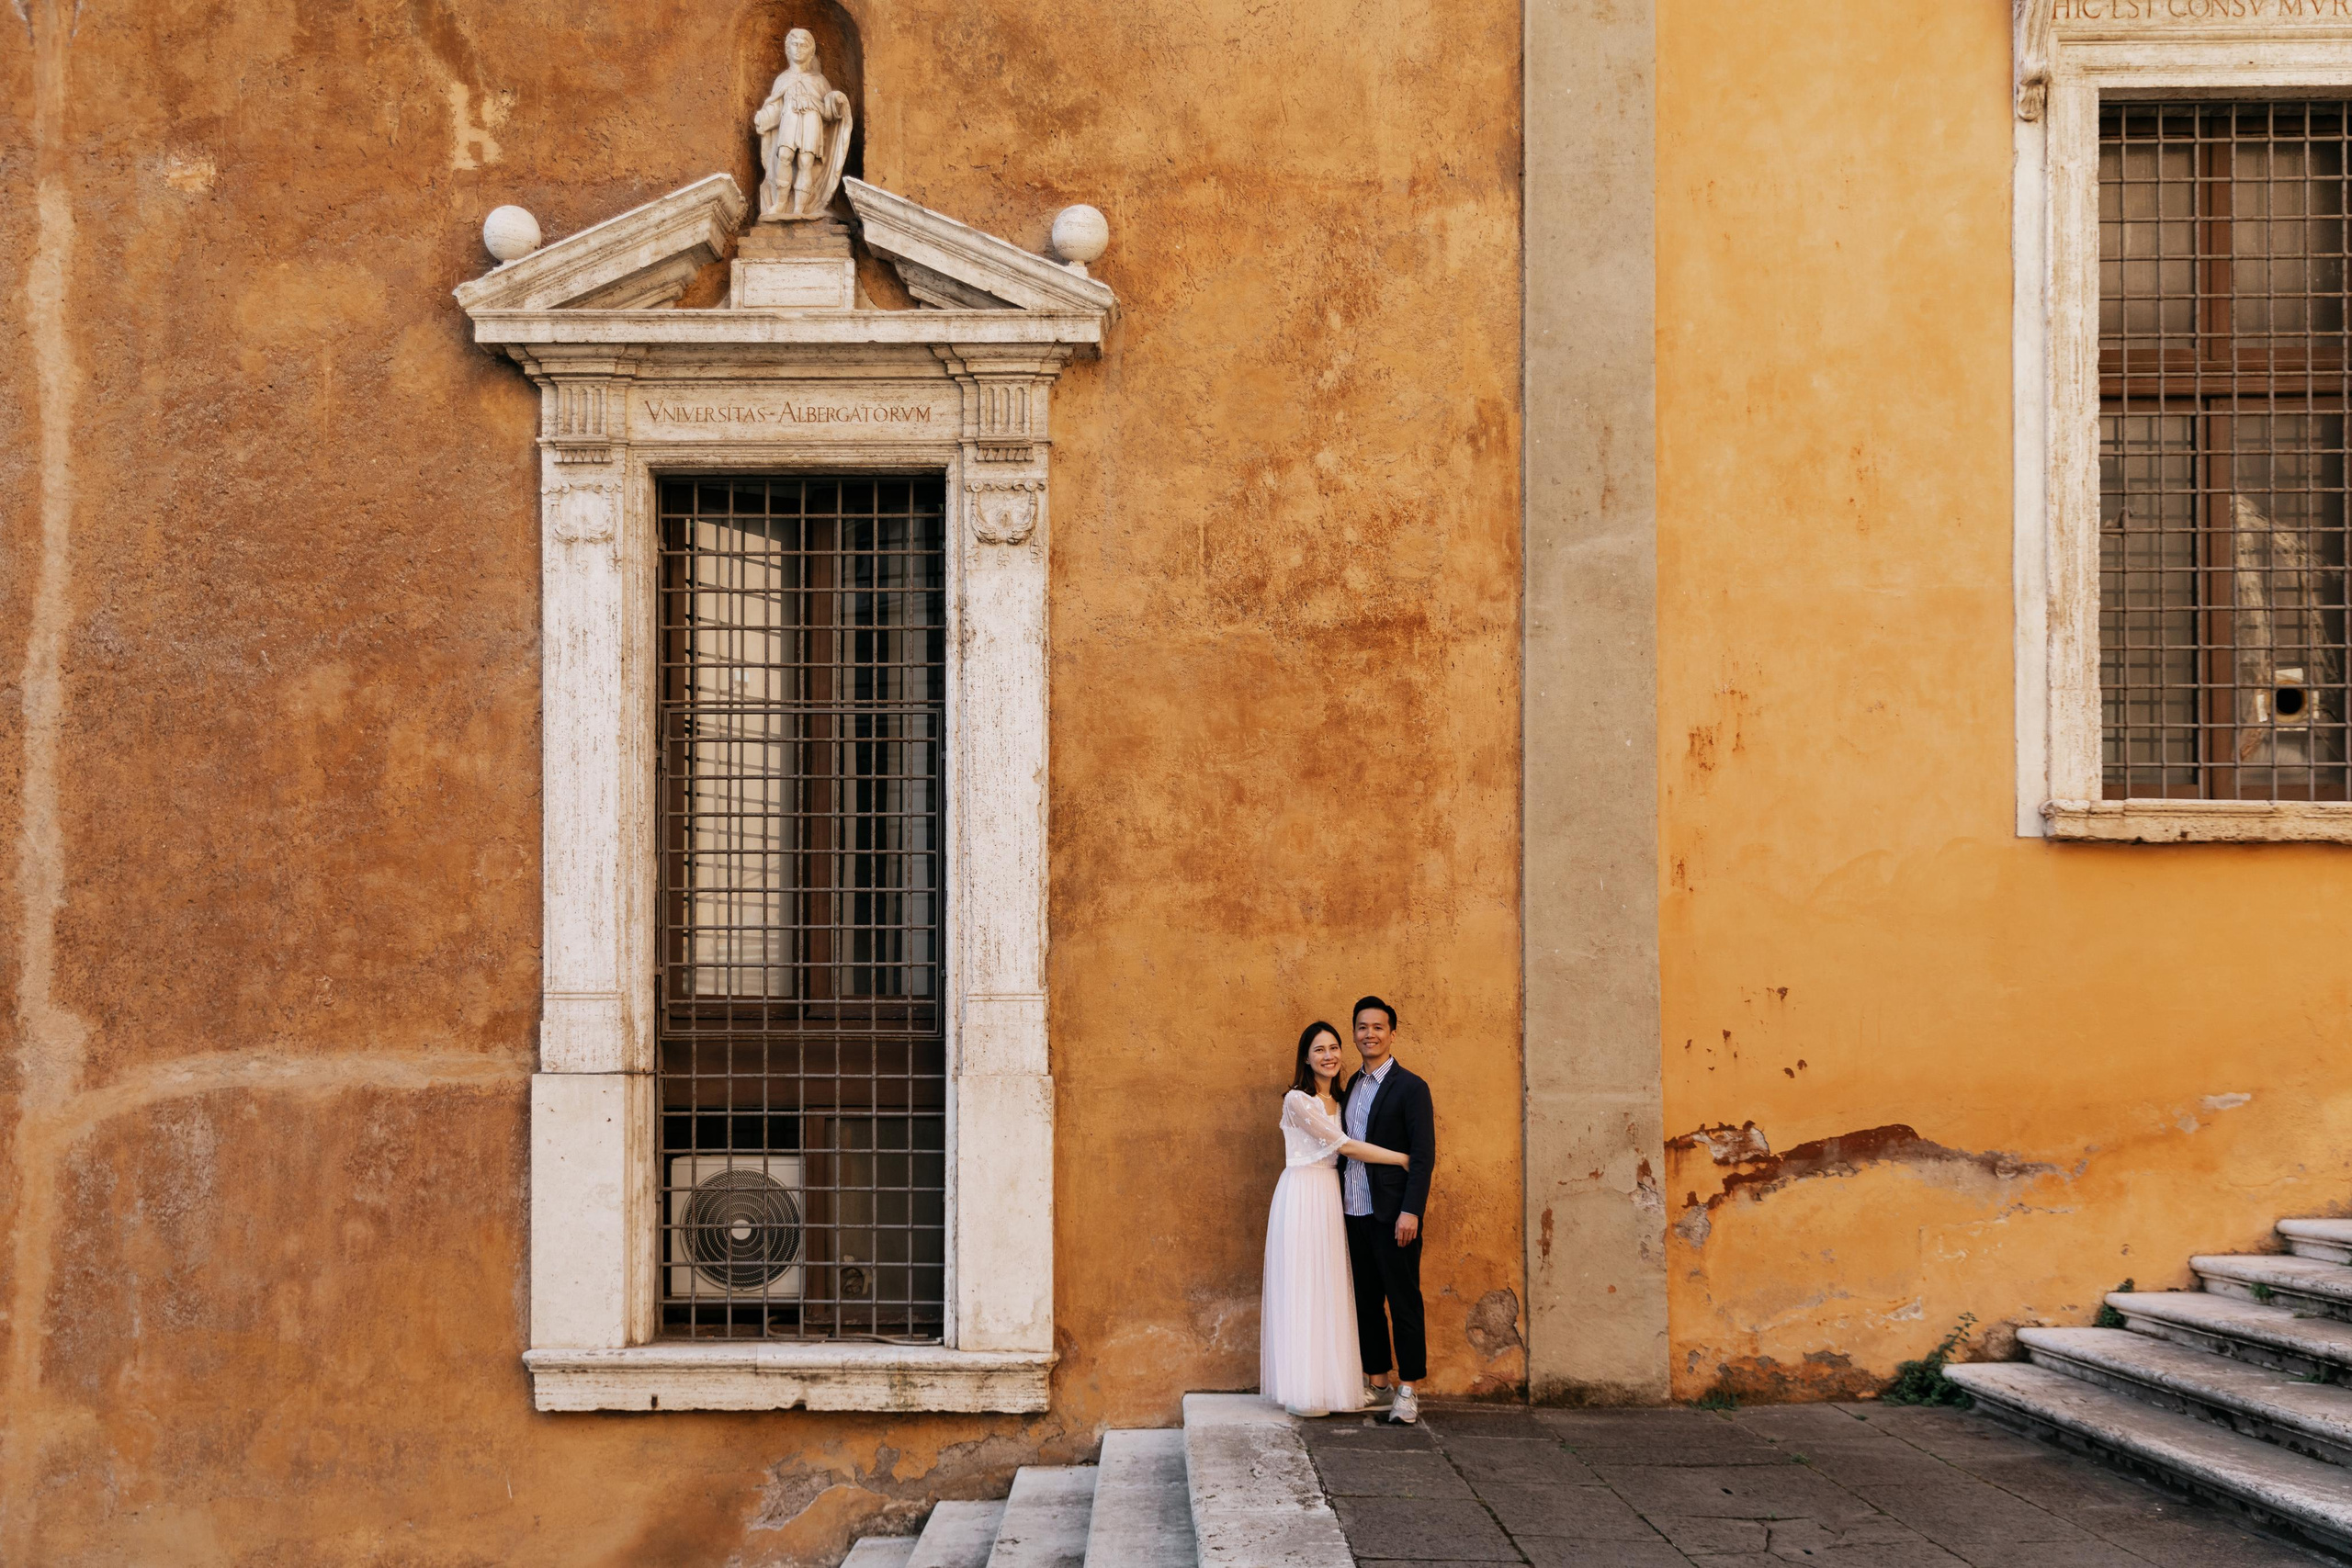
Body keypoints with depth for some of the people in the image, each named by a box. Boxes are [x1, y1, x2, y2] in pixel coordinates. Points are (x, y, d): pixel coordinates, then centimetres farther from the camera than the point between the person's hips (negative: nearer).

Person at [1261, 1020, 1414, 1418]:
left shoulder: (1337, 1101, 15)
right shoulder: (1298, 1100, -10)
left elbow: (1342, 1151, 13)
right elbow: (1345, 1146, -13)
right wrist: (1405, 1159, -11)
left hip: (1331, 1198, 8)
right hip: (1302, 1198, -8)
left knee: (1329, 1291, 7)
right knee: (1303, 1289, -4)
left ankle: (1328, 1385, 12)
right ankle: (1305, 1389, 0)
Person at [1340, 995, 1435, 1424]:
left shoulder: (1410, 1087, -7)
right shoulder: (1352, 1086, 14)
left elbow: (1424, 1155, -12)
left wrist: (1411, 1211, -20)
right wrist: (1339, 1204, 11)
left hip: (1393, 1215, -7)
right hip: (1355, 1211, 7)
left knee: (1403, 1301, -2)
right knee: (1366, 1301, 12)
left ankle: (1407, 1390, 3)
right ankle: (1376, 1382, 21)